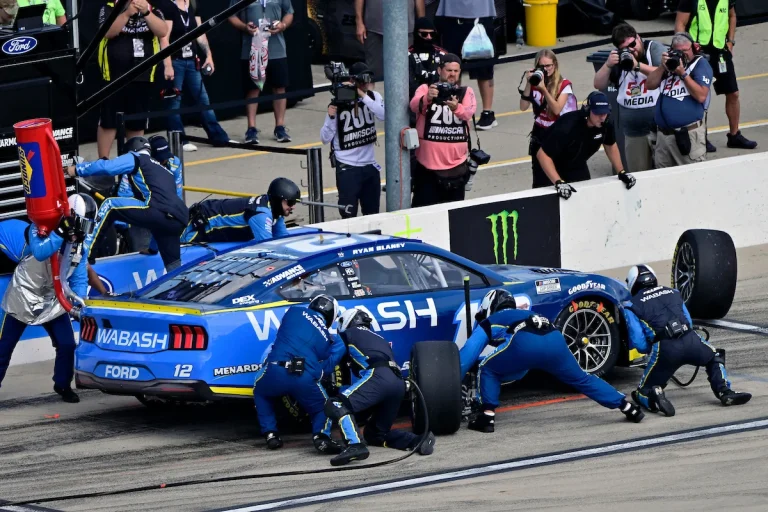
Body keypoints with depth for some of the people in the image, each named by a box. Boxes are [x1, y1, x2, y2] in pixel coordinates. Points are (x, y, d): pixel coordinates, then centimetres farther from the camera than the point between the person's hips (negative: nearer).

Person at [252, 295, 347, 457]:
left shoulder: (294, 311, 17)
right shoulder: (333, 340, 19)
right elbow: (327, 366, 10)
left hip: (276, 372, 0)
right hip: (306, 380, 0)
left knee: (260, 393, 34)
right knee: (322, 408, 26)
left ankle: (270, 434, 18)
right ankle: (321, 436, -5)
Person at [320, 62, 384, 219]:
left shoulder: (373, 97, 1)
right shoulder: (338, 105, -10)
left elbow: (383, 115, -19)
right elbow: (325, 138, -8)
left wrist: (363, 96, -24)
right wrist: (331, 117, -25)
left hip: (370, 165, 4)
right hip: (347, 168, -4)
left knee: (372, 214, 13)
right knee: (349, 215, -9)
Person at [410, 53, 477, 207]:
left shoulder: (466, 92, 6)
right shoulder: (425, 89, 0)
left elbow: (469, 112, -14)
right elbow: (414, 106, -21)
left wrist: (457, 107, -38)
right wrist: (427, 98, -44)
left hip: (456, 164, 2)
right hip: (427, 165, -2)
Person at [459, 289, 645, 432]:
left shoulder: (487, 324, 30)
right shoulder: (523, 315, 46)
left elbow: (465, 357, 25)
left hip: (525, 344, -5)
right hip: (555, 341, 5)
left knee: (487, 371, 18)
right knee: (581, 379, 23)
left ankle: (487, 417, 5)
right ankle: (627, 407, 23)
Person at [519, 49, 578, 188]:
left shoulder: (564, 85, -6)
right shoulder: (535, 84, 5)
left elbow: (557, 109, -16)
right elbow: (523, 107, -4)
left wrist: (544, 89, -25)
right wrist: (528, 84, -12)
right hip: (539, 134, 4)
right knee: (539, 178, 2)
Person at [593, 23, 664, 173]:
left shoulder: (655, 49, -3)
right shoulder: (618, 59, 10)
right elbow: (599, 85, 8)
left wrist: (638, 65, -24)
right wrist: (608, 65, -8)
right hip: (633, 132, 5)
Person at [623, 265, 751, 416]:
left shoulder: (632, 306, 11)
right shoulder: (672, 293, 25)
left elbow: (638, 343, 3)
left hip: (665, 348, -3)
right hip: (691, 340, 3)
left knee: (642, 393, 13)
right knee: (715, 358, 36)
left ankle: (654, 398, -20)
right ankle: (725, 392, 14)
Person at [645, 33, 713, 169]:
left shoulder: (700, 64, -1)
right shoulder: (671, 61, 18)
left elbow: (701, 96, -14)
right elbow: (650, 84, 12)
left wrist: (683, 73, -15)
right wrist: (663, 66, -1)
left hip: (689, 134, -7)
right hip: (663, 134, 7)